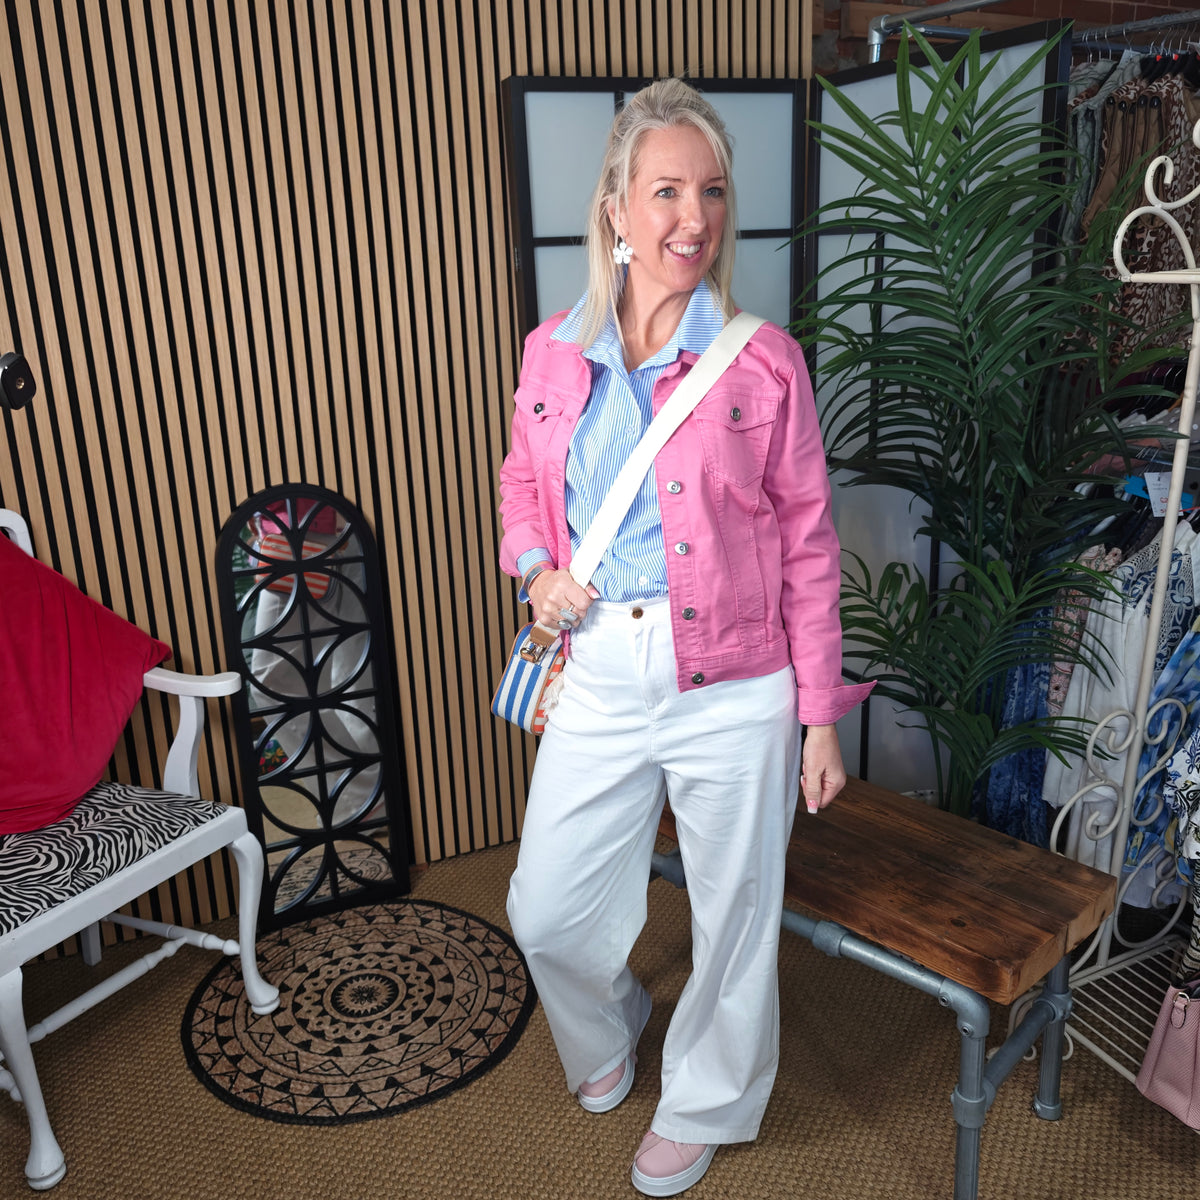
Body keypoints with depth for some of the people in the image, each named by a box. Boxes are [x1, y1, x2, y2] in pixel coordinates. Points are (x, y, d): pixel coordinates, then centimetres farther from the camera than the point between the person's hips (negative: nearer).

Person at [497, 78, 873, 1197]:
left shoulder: (763, 360, -7)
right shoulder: (553, 351, 2)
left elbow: (807, 543, -3)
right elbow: (521, 483, 18)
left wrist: (821, 717, -3)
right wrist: (535, 569, -4)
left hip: (732, 689, -2)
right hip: (595, 677, 3)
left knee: (734, 913, 15)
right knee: (545, 913, 13)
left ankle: (703, 1106, 45)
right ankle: (606, 1031, 50)